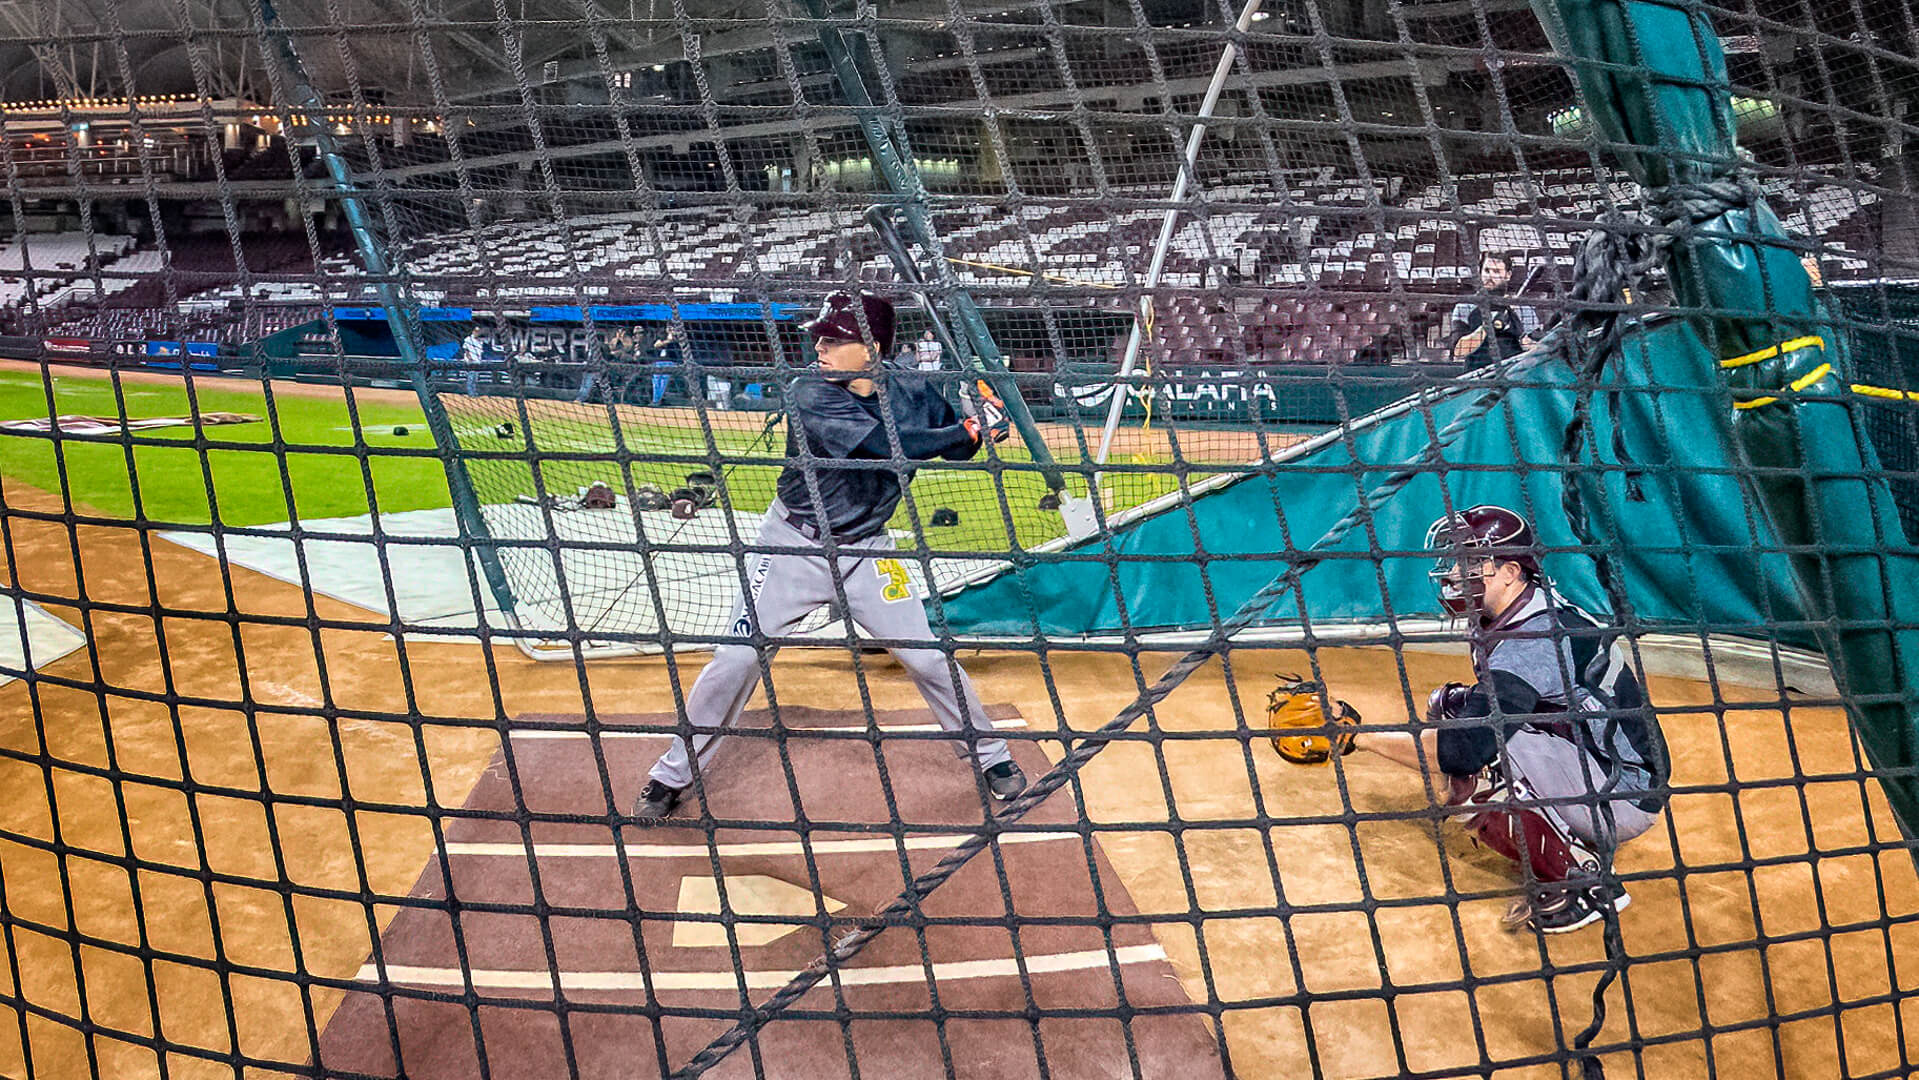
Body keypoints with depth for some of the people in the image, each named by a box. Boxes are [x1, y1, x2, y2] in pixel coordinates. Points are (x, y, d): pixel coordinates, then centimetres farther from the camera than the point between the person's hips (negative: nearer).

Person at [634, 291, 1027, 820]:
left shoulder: (913, 391, -9)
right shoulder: (809, 395, -23)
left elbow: (956, 448, 5)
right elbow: (885, 446, -35)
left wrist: (979, 422, -17)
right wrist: (970, 429, -31)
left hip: (866, 550, 3)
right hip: (793, 547, -3)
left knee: (928, 657, 3)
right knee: (736, 659, -5)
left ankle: (989, 754, 26)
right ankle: (673, 774, 13)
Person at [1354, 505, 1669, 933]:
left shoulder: (1535, 637, -23)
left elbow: (1467, 746, -32)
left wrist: (1360, 736, -25)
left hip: (1626, 798, -10)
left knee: (1490, 732, -26)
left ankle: (1585, 884, -15)